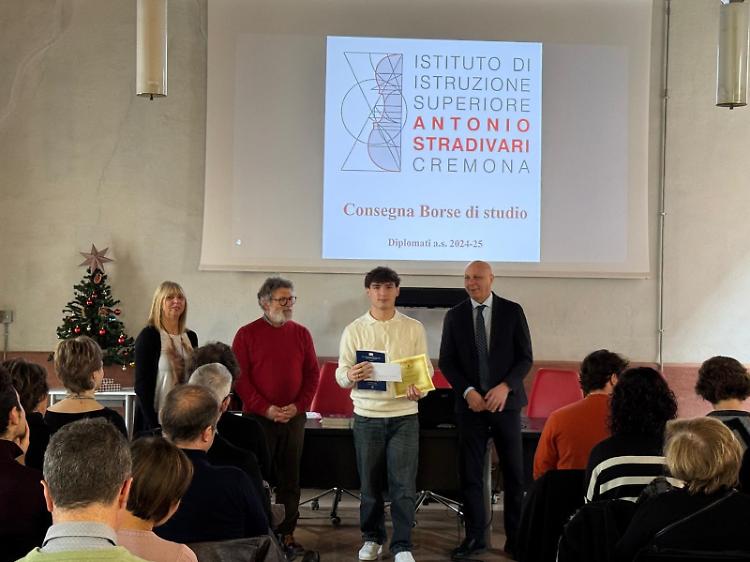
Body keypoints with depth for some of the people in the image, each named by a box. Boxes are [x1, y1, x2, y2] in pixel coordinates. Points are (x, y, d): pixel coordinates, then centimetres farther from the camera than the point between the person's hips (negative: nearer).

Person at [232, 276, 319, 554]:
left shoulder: (301, 333, 8)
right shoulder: (247, 334, -2)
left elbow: (312, 374, 8)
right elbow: (239, 377, -7)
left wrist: (299, 406, -6)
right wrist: (265, 408, -14)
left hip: (294, 417, 3)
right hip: (258, 417, -3)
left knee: (290, 478, 7)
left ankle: (287, 533, 15)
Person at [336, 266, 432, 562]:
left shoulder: (414, 328, 4)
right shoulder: (354, 329, 3)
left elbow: (426, 368, 6)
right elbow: (341, 373, 1)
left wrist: (419, 388, -15)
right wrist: (350, 375, -23)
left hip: (404, 415, 0)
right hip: (367, 416, 1)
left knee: (403, 483, -2)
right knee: (370, 482, 9)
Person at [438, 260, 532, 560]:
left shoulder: (512, 311, 1)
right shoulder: (454, 316, 4)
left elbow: (525, 357, 0)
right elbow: (446, 362, 3)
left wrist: (505, 387, -15)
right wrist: (467, 392, -11)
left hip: (506, 401, -1)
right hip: (470, 403, 1)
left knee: (514, 473, 3)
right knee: (470, 474, 3)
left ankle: (515, 537, 13)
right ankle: (475, 537, 13)